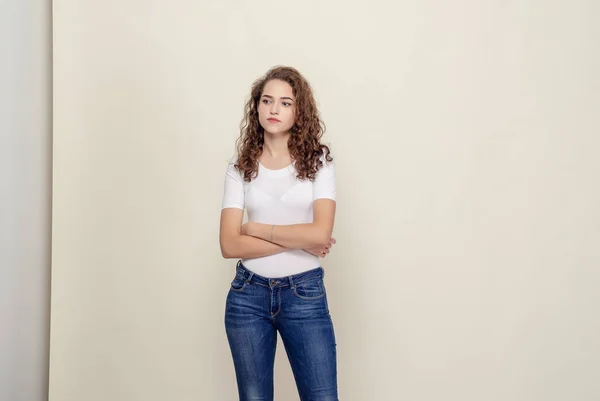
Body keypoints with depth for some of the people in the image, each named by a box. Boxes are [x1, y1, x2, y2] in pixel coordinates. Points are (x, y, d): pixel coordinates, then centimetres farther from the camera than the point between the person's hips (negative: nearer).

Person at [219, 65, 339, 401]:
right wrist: (298, 241, -12)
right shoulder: (240, 168, 1)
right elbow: (230, 245, -8)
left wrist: (256, 228, -10)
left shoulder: (318, 161, -3)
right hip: (248, 295, 2)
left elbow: (321, 233, -16)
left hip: (305, 295, -2)